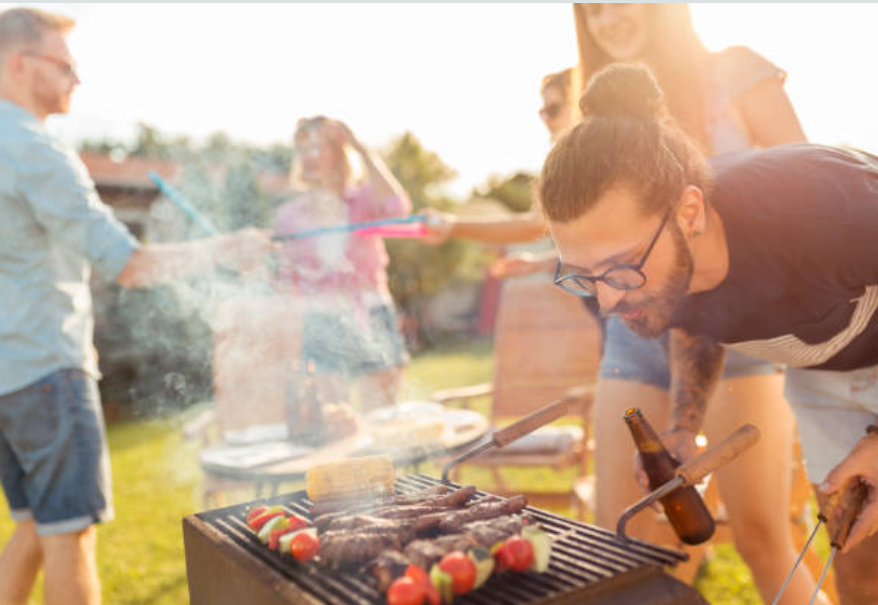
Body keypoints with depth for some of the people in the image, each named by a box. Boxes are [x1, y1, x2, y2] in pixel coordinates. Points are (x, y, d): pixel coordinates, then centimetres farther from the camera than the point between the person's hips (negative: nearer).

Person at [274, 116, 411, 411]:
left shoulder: (363, 198, 1)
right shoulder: (289, 214, 7)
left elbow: (397, 208, -23)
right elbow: (287, 278, 12)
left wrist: (363, 151, -19)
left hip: (372, 320, -1)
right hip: (321, 325, 1)